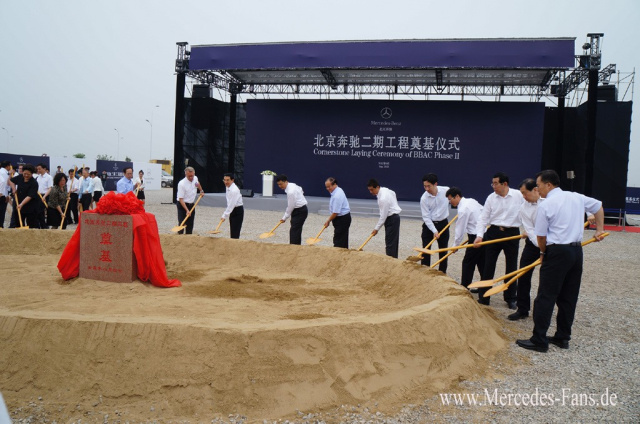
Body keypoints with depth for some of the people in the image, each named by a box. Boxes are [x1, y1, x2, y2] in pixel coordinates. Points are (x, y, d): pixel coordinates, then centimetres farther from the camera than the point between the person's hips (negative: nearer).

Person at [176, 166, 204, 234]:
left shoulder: (195, 178, -3)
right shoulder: (182, 184, -23)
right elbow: (181, 199, -24)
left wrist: (201, 191, 17)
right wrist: (187, 210, -30)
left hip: (191, 205, 6)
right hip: (182, 205, -6)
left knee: (190, 225, 8)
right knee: (181, 224, -10)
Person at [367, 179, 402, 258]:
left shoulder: (383, 198, -28)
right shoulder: (384, 189, 0)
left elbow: (383, 216, -24)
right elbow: (393, 193, 22)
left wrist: (377, 228, -15)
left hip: (392, 219, -10)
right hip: (393, 217, 10)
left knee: (390, 242, -10)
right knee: (393, 241, 14)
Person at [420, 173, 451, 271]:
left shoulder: (446, 190, -15)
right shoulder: (424, 198, -18)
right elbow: (426, 217, -17)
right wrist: (434, 231, -23)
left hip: (443, 224, 2)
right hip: (429, 224, -1)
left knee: (443, 250, 10)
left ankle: (442, 272, 21)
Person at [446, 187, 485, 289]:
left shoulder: (463, 210, -19)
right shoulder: (471, 201, 8)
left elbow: (460, 230, -15)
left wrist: (456, 245, -2)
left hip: (476, 238, -9)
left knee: (468, 263, 0)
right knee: (482, 263, 15)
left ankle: (464, 288, 6)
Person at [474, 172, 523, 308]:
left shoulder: (519, 195, -7)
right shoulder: (491, 198, -1)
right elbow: (483, 218, -1)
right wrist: (479, 235, -12)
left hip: (512, 234, -2)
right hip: (494, 232, 2)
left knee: (511, 268, 9)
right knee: (488, 266, 4)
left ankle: (510, 298, 25)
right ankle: (483, 298, 14)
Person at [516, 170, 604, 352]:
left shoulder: (545, 205, -11)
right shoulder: (577, 197, 9)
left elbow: (541, 236, -8)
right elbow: (598, 206, 25)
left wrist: (543, 253, 9)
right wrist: (600, 229, 29)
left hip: (557, 252, -8)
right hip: (577, 251, 8)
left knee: (546, 297, -3)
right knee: (568, 297, 14)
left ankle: (539, 341, 0)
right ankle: (563, 337, 22)